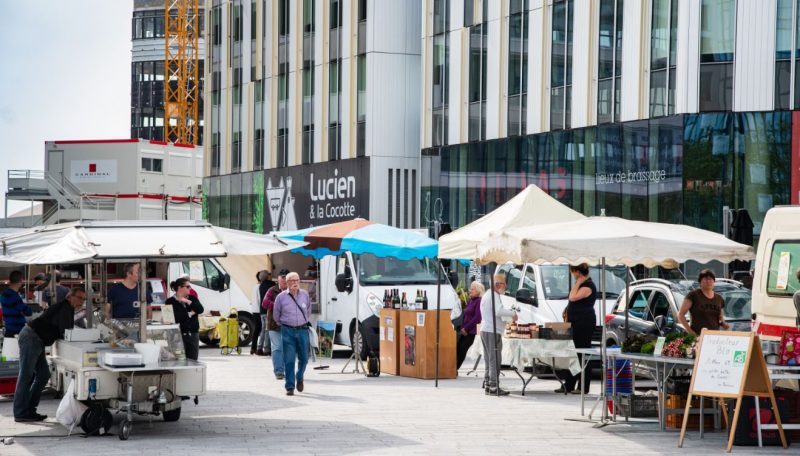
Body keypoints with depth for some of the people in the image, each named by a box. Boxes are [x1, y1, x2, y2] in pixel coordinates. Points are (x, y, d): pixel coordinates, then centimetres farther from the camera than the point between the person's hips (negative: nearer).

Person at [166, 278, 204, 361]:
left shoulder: (192, 298, 14)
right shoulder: (171, 301, -2)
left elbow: (200, 309, -2)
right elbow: (176, 317, -16)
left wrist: (188, 302, -11)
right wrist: (190, 314, -8)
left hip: (193, 334, 5)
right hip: (179, 334, -5)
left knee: (193, 360, 2)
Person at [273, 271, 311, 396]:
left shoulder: (305, 295, 4)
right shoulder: (281, 297, -3)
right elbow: (276, 316, 11)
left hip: (302, 330, 2)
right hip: (288, 331, -2)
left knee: (304, 358, 6)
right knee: (289, 360, -5)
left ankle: (300, 378, 34)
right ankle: (290, 387, -2)